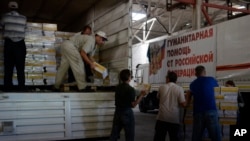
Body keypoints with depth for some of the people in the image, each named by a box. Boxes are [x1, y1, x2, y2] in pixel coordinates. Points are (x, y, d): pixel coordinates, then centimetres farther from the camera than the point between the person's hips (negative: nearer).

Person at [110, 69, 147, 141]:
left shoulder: (117, 87, 3)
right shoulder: (131, 89, -16)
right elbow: (133, 105, -16)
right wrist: (141, 95, -12)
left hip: (117, 112, 6)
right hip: (127, 113, -6)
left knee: (114, 135, 12)